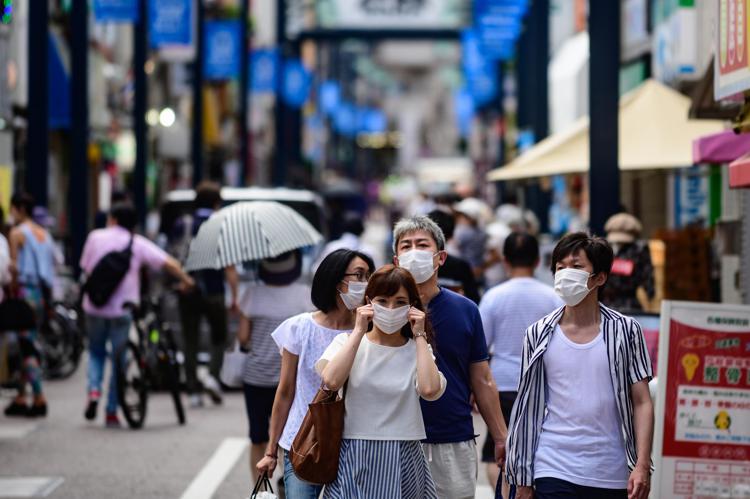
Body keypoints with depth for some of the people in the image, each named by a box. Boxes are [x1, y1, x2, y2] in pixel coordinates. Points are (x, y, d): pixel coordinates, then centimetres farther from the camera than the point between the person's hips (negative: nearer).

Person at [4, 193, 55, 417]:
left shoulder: (17, 233, -7)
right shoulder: (44, 233, 14)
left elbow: (14, 266, -14)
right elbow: (53, 266, 13)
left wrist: (12, 291, -7)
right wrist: (48, 299, 16)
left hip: (25, 291, -7)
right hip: (42, 293, 7)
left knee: (27, 347, -6)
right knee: (28, 346, 13)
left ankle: (39, 398, -12)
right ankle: (21, 397, 15)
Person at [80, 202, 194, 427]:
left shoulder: (96, 236, 4)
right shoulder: (138, 243, 1)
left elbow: (86, 268, 9)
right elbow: (168, 263, -6)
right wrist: (186, 280, 8)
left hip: (94, 307, 1)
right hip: (122, 308, -1)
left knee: (96, 352, 21)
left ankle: (94, 390, -3)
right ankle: (111, 412, 7)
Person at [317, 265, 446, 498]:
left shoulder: (417, 349, 6)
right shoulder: (347, 342, 5)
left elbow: (430, 390, -16)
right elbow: (331, 381, -17)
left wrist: (420, 336, -7)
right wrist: (359, 331, -9)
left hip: (402, 462, 1)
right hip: (354, 461, -1)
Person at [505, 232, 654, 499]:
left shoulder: (625, 331, 3)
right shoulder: (539, 335, 5)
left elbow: (642, 403, 2)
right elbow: (527, 409, 8)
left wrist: (642, 466, -9)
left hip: (611, 476, 1)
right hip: (554, 473, 0)